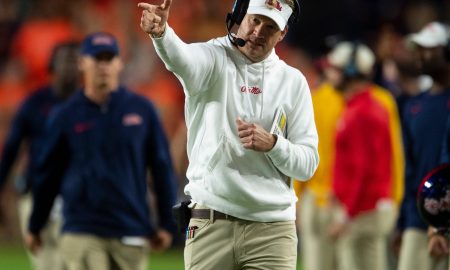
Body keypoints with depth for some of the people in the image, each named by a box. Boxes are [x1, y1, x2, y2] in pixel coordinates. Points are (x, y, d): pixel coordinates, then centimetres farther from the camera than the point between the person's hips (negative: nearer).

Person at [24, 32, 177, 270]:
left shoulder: (142, 110, 5)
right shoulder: (65, 116, 4)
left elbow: (161, 167, 8)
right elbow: (48, 175, 11)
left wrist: (166, 224, 5)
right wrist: (35, 227, 16)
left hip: (131, 232, 2)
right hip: (81, 232, -1)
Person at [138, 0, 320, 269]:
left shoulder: (293, 82, 8)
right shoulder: (214, 60, 0)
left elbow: (308, 164, 6)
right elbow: (182, 59, -26)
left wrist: (272, 144, -14)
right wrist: (161, 33, -49)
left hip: (272, 229, 2)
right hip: (210, 226, -2)